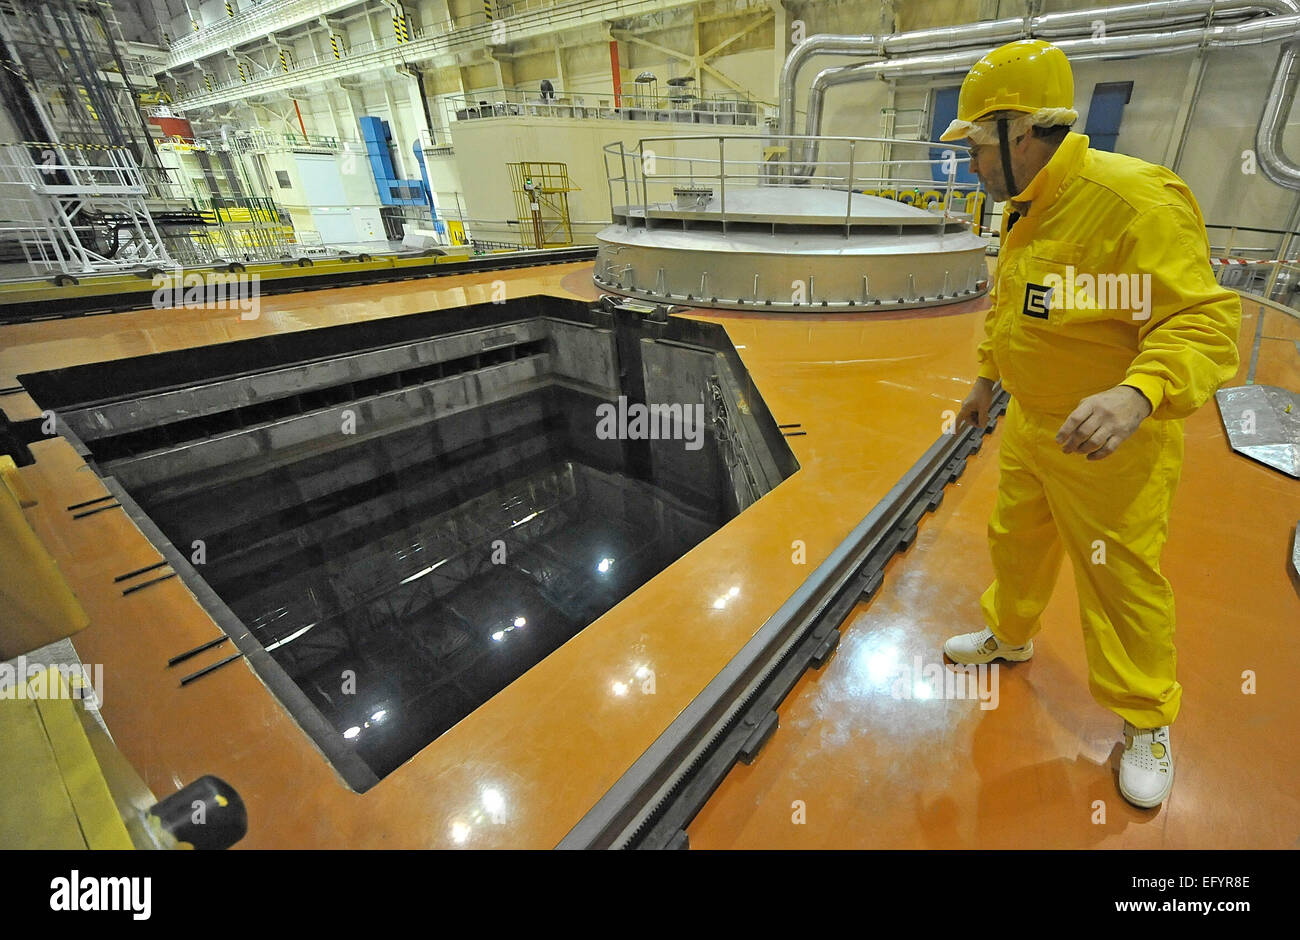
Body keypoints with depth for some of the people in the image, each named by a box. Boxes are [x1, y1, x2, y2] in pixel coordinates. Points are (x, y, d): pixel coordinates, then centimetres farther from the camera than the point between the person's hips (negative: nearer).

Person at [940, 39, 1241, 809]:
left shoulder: (1134, 199, -23)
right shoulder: (1025, 211, 6)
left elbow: (1203, 320, -26)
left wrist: (1139, 393, -42)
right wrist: (987, 379, 21)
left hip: (1107, 441, -8)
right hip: (1030, 424, 8)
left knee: (1123, 580, 7)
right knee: (1016, 542, 23)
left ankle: (1147, 721, 31)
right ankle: (1010, 637, 49)